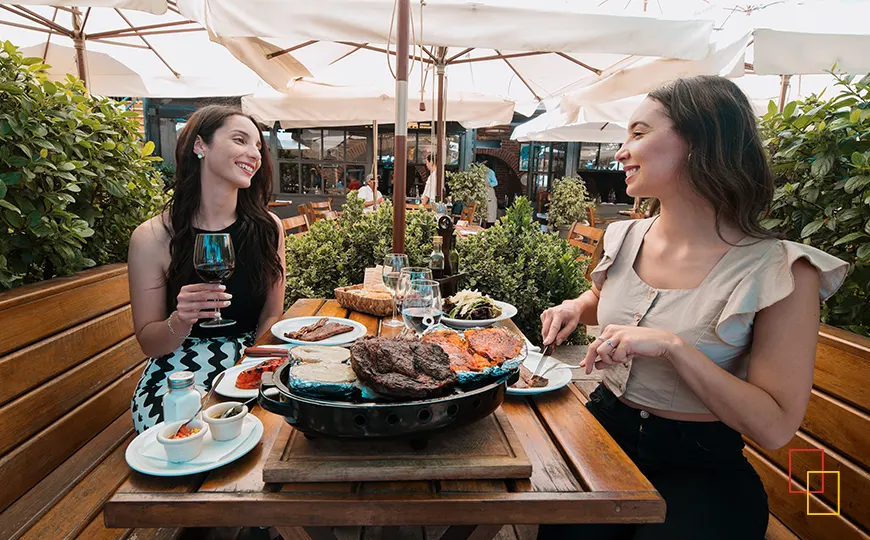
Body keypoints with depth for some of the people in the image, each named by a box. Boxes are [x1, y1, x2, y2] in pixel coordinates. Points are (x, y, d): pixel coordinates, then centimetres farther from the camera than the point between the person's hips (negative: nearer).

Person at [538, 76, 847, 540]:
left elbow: (775, 428, -16)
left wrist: (673, 345, -27)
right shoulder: (626, 238, 0)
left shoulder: (779, 271, -15)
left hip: (696, 466, -3)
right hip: (604, 427, 3)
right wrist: (575, 308, 0)